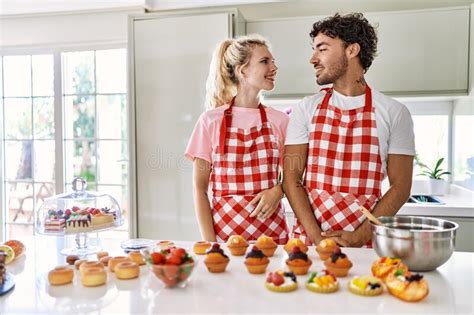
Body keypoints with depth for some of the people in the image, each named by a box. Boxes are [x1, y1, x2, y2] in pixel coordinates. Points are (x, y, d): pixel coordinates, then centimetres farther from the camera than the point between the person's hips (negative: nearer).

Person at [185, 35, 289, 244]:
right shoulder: (211, 120, -5)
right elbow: (200, 188, -3)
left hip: (272, 230, 2)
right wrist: (209, 242, -9)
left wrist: (277, 191, -10)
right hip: (224, 229, -1)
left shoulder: (280, 120, 0)